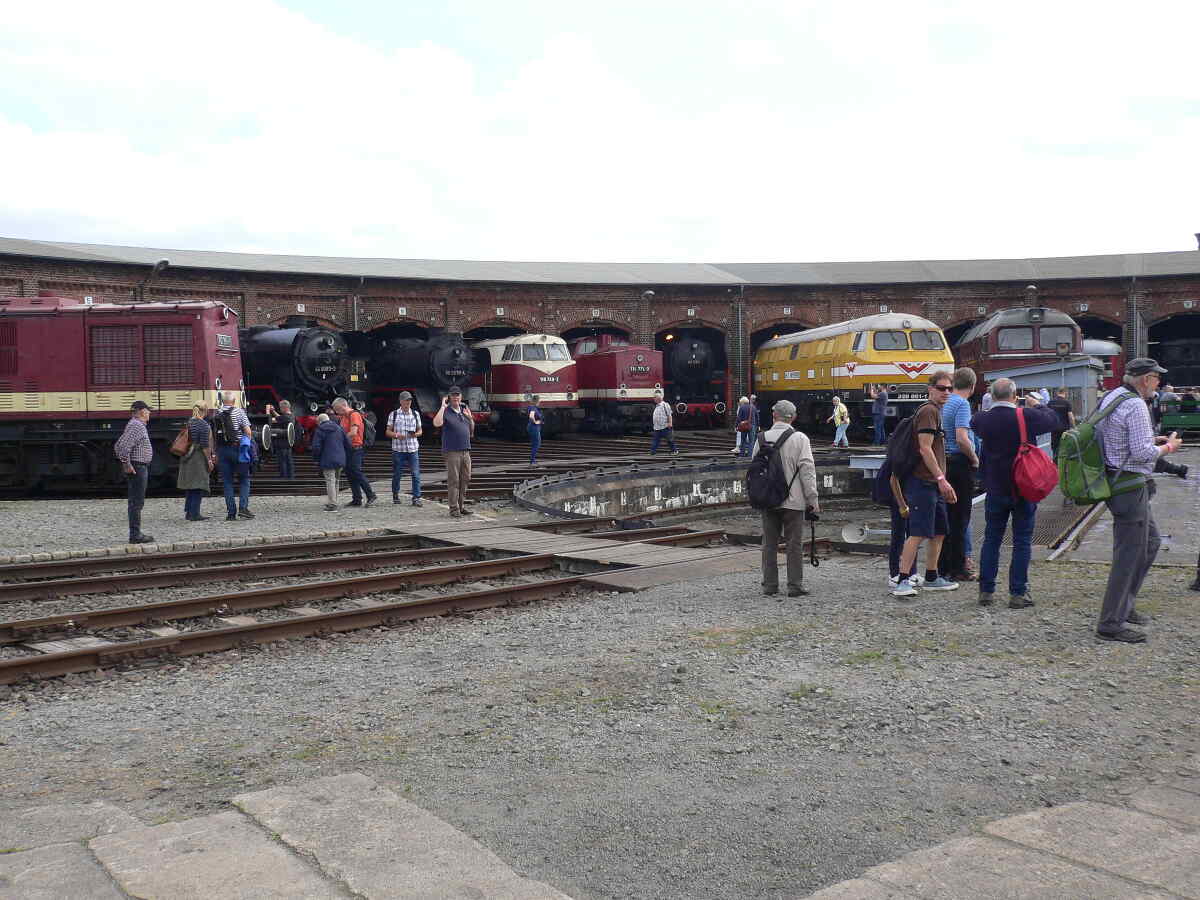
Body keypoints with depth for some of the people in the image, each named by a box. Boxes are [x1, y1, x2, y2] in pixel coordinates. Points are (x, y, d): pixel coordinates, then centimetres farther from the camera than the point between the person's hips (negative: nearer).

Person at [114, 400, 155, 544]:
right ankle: (135, 535, -8)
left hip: (140, 468, 11)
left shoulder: (134, 425, 17)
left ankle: (136, 533, 19)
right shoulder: (137, 426, -15)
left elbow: (118, 446, 22)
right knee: (137, 502, -9)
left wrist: (125, 463, 19)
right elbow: (123, 446, -26)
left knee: (136, 502, 13)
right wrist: (127, 464, -18)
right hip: (138, 468, -11)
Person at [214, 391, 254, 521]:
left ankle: (231, 513, 4)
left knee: (227, 481, 6)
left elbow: (214, 436, 8)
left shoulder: (216, 414, 8)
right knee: (244, 479, 6)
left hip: (222, 449, 3)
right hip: (237, 448, -3)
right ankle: (243, 507, -8)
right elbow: (248, 431, -8)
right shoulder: (239, 411, -3)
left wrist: (216, 454, 12)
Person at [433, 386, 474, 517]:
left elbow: (471, 431, 22)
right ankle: (453, 509, -3)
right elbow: (436, 423, -25)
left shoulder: (464, 410, 16)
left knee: (465, 480, 8)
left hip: (465, 451, 6)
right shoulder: (446, 411, -4)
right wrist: (443, 406, -19)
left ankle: (461, 506, 17)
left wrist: (470, 418, 4)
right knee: (453, 481, -6)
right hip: (452, 451, -6)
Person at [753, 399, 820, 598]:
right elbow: (807, 470, -10)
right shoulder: (799, 438, -7)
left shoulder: (762, 438, 3)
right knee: (794, 544, 3)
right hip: (793, 500, -3)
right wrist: (813, 499, -5)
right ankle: (795, 585, 5)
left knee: (769, 543, 10)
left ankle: (769, 585, 13)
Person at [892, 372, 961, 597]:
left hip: (934, 484, 10)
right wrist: (942, 479, -20)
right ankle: (903, 581, -12)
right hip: (923, 482, -10)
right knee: (918, 533, -13)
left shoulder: (936, 411, 20)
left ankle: (931, 578, 22)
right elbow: (925, 449, -19)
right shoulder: (928, 411, -11)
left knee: (939, 532, 14)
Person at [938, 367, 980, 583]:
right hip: (961, 462, -8)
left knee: (946, 515, 12)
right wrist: (975, 459, -10)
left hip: (944, 461, 8)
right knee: (960, 517, -2)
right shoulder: (962, 404, -14)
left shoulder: (943, 403, 11)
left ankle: (943, 564, 18)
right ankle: (957, 568, 2)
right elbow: (962, 439, -25)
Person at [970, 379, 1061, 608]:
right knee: (1022, 541, 5)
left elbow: (973, 422, 14)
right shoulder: (1026, 416, -15)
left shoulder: (983, 419, -8)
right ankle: (1018, 593, 6)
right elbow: (1053, 419, 0)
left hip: (994, 490, 2)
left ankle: (986, 591, 14)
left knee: (991, 539, 12)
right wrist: (1037, 404, 16)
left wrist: (993, 407, 13)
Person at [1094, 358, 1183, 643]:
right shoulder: (1135, 406, -19)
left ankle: (1124, 605, 27)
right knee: (1130, 553, -4)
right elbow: (1142, 452, -23)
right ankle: (1111, 622, 0)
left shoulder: (1110, 398, 12)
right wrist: (1167, 448, -5)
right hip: (1130, 486, -11)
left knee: (1150, 542, 21)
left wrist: (1152, 439, 17)